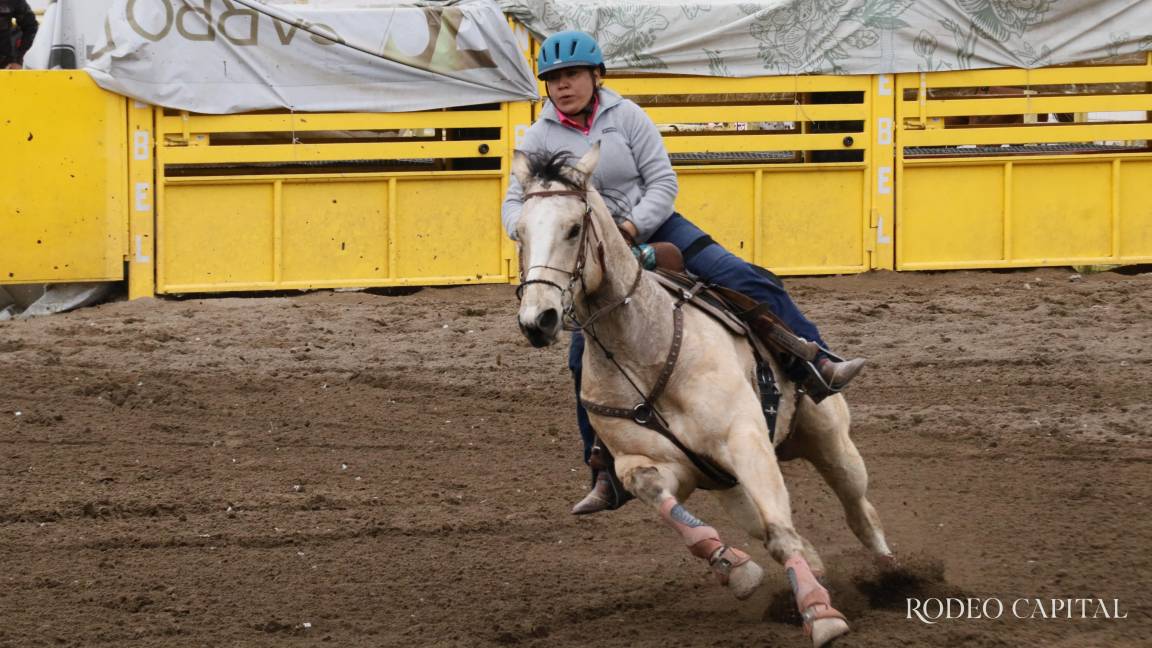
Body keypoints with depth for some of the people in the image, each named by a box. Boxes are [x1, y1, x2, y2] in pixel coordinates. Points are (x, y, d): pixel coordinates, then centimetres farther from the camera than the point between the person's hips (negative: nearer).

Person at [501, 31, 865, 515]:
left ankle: (821, 365, -15)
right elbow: (514, 203, -1)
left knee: (744, 280, -17)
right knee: (585, 359, -10)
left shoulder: (626, 117, -6)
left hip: (651, 227, 0)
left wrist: (634, 226, -23)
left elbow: (663, 182, -8)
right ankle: (607, 476, -2)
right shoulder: (541, 137, -3)